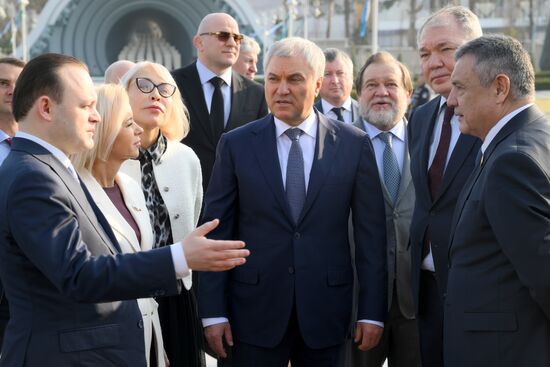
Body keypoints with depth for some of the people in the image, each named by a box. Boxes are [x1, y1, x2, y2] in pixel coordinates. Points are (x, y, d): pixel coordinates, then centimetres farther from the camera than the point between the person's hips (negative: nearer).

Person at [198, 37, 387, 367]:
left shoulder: (354, 144, 1)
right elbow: (217, 231, 1)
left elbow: (371, 232, 1)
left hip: (327, 312, 0)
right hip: (256, 312, 0)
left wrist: (372, 311, -1)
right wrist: (213, 311, -3)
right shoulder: (236, 145, 1)